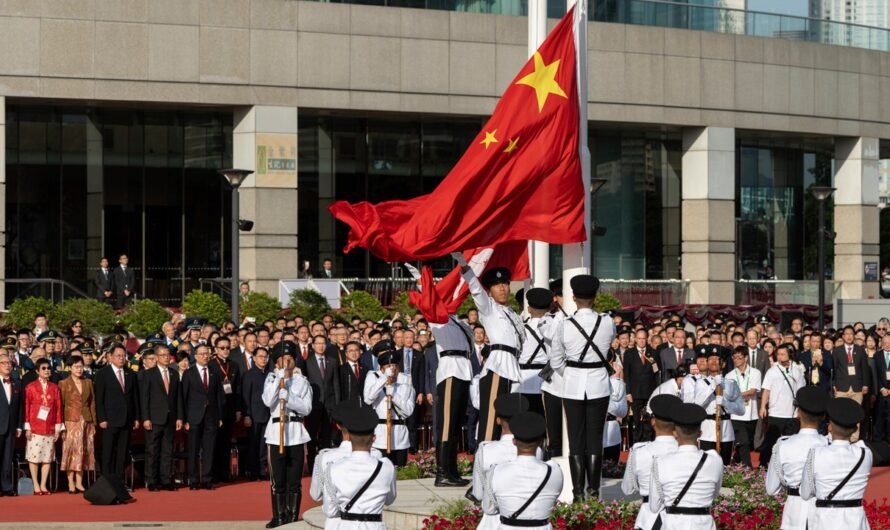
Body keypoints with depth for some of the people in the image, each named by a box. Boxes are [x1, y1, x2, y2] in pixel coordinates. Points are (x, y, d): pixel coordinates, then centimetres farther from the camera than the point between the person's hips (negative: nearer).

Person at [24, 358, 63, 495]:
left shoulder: (55, 388, 7)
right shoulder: (30, 387, 0)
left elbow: (58, 408, 7)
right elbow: (26, 407, -1)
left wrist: (58, 427, 3)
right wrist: (27, 427, -6)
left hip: (50, 428, 3)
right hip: (35, 427, -3)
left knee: (48, 457, 3)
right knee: (34, 456, -1)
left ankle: (43, 485, 9)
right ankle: (36, 486, 5)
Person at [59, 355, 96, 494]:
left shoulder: (88, 383, 11)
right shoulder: (64, 383, 0)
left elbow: (92, 403, 12)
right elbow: (60, 405, -2)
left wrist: (94, 423, 7)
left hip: (86, 421, 4)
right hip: (71, 421, -4)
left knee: (84, 451, 2)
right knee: (72, 450, -7)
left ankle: (79, 482, 6)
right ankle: (71, 483, -3)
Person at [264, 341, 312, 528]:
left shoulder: (302, 381, 5)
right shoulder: (271, 378, 5)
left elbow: (306, 408, -5)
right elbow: (268, 401, -13)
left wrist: (287, 395, -13)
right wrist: (281, 377, -13)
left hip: (296, 433, 0)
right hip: (276, 432, 0)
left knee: (294, 479, 3)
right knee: (278, 479, 2)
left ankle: (293, 517, 10)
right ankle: (278, 517, 10)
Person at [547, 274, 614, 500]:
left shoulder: (563, 325, -9)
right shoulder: (607, 323, -7)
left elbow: (556, 361, -1)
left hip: (573, 385, 0)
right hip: (599, 385, 1)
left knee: (576, 438, 5)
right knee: (595, 437, 6)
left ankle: (578, 490, 4)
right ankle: (593, 489, 7)